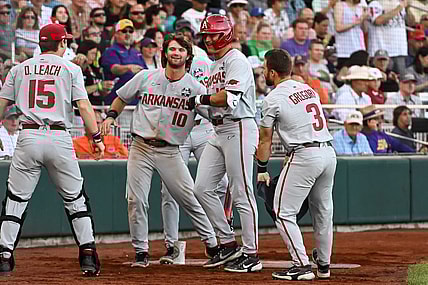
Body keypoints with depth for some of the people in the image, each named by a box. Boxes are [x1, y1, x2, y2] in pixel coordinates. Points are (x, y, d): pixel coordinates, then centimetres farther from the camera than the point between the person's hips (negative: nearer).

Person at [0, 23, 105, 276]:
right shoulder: (70, 68, 6)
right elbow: (84, 106, -4)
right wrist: (97, 138, -2)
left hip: (28, 138, 1)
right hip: (59, 139, -1)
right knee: (75, 199, 9)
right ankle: (88, 254, 3)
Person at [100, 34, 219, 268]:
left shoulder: (195, 88, -2)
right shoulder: (146, 77, 2)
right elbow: (122, 98, 16)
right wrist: (110, 116, 1)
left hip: (170, 152, -1)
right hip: (141, 147, 1)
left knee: (189, 199, -5)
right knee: (136, 200, -6)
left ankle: (212, 244, 10)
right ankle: (141, 251, 7)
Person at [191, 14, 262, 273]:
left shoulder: (236, 60, -10)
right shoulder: (215, 65, 21)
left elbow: (229, 97, -21)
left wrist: (201, 99, -9)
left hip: (239, 128, -10)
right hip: (219, 132, 10)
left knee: (242, 194, -8)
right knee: (203, 189, 5)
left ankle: (252, 255, -3)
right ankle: (229, 245, 13)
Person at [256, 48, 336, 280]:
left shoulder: (273, 99, -4)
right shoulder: (309, 89, 16)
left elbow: (265, 140, 1)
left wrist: (262, 170, 10)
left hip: (304, 155, -8)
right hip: (329, 152, 8)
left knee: (283, 212, -1)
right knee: (322, 211, 18)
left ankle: (302, 266, -8)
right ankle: (323, 265, 26)